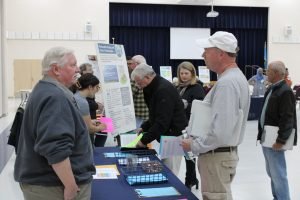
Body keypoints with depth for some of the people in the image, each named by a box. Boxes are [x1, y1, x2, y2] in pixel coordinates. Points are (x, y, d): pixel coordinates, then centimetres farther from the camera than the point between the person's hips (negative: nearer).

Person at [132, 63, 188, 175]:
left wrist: (144, 140, -18)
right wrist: (144, 127, 11)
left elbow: (162, 122, -24)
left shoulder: (164, 90, -20)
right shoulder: (154, 89, 12)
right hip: (166, 137, 10)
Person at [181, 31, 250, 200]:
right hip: (224, 152, 10)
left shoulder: (226, 83, -24)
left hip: (217, 156, -10)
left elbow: (221, 132, -29)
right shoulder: (235, 77, 10)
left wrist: (194, 146, -16)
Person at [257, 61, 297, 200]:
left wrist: (281, 140, -22)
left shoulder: (285, 91, -18)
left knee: (278, 174, -2)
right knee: (272, 173, 19)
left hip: (275, 140, -10)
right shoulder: (271, 89, 12)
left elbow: (287, 119, -21)